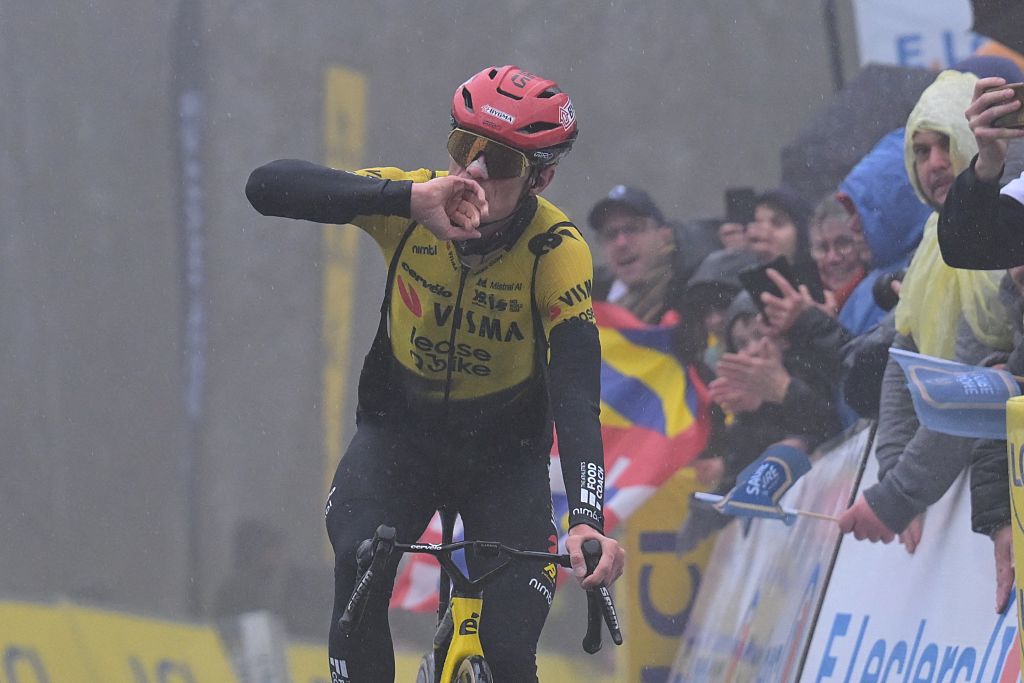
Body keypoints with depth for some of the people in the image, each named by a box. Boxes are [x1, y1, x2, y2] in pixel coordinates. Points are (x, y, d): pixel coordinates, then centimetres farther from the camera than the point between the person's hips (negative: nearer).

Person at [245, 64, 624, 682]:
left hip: (506, 456, -1)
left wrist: (588, 519, -50)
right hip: (401, 429, 1)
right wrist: (406, 198, -51)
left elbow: (576, 397, -34)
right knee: (360, 566, -29)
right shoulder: (413, 204, -22)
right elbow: (269, 186, -36)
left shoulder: (558, 253, -26)